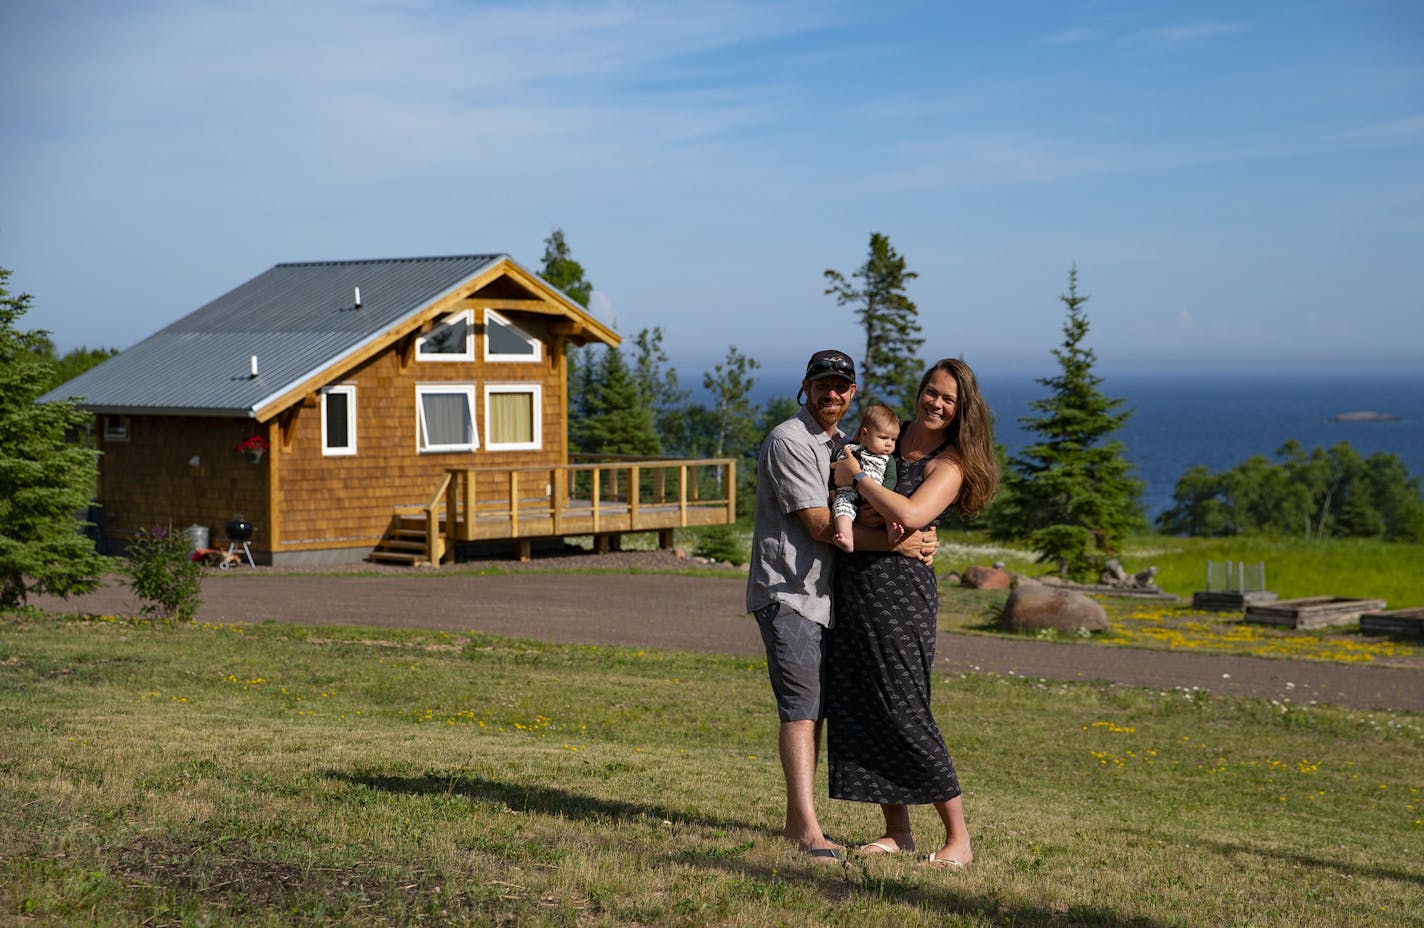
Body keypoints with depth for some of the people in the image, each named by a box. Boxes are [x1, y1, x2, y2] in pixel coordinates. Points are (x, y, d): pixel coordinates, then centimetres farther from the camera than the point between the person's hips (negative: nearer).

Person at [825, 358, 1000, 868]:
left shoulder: (950, 463, -5)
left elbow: (910, 515, -22)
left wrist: (858, 478, -11)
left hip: (900, 588, -6)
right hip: (851, 586, 7)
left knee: (904, 711, -8)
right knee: (856, 707, 5)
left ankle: (959, 838, 1)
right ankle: (897, 832, 15)